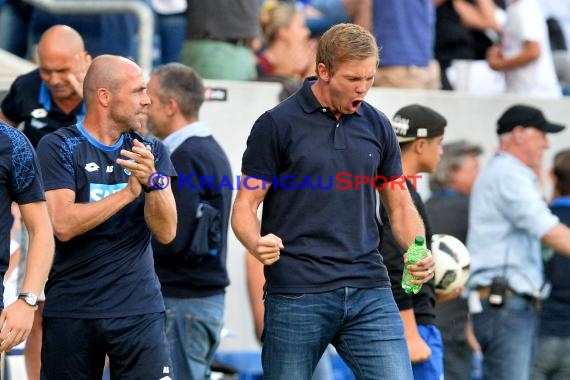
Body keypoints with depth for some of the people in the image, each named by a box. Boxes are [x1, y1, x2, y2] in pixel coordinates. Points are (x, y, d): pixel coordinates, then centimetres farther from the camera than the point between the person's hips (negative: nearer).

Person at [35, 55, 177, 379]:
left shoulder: (151, 152, 9)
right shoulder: (59, 148, -2)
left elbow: (166, 232, -1)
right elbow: (63, 225, -15)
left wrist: (153, 182, -19)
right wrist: (129, 191, -18)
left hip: (140, 310, 2)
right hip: (71, 312, -2)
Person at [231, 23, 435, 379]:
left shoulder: (378, 126, 9)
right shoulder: (277, 125, -3)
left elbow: (400, 205, 16)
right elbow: (245, 206, -2)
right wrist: (257, 243, -24)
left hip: (370, 294, 3)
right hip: (296, 296, -3)